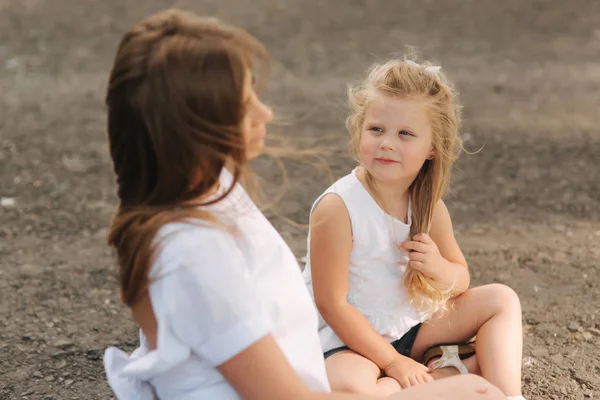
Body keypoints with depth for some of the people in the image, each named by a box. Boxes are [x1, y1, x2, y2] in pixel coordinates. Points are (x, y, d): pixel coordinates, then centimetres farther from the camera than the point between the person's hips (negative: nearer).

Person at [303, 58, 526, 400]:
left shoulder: (429, 205, -5)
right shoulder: (338, 207, -24)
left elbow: (461, 280, 7)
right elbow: (332, 304, -21)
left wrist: (439, 268, -18)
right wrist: (392, 362, -18)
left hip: (411, 326, 7)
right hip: (350, 336, -6)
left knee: (502, 298, 3)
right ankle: (452, 372, -16)